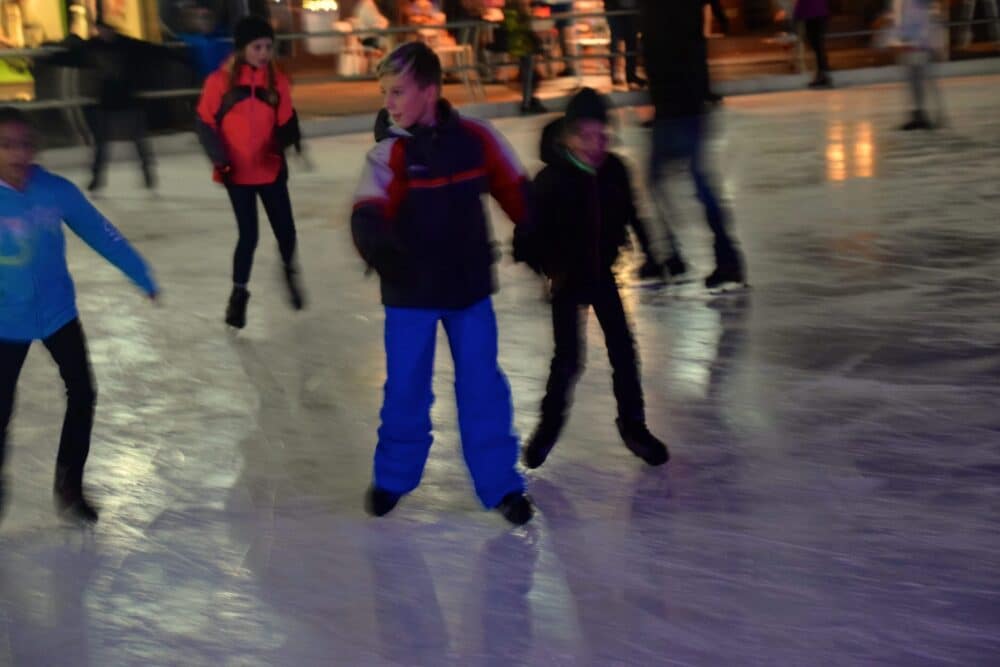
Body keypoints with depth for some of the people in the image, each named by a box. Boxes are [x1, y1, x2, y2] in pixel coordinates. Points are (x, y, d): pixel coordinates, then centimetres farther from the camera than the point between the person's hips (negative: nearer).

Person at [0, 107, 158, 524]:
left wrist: (143, 277, 6)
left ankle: (69, 487, 30)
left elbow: (101, 234, -2)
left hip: (58, 313, 3)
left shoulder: (56, 191, -13)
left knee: (82, 394, 11)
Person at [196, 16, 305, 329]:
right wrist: (220, 159, -10)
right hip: (238, 173, -2)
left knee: (285, 229, 5)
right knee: (248, 235, 0)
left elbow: (285, 122, 4)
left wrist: (290, 139, -17)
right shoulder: (220, 81, -10)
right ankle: (239, 292, 23)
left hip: (271, 170, 2)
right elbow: (205, 123, -3)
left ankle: (290, 272, 38)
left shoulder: (277, 80, -2)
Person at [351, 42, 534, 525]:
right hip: (410, 292, -1)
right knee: (405, 388, 8)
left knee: (483, 387, 7)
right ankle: (394, 476, 29)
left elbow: (517, 195, 4)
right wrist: (381, 250, -48)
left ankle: (499, 482, 20)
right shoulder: (389, 154, -14)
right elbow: (368, 218, -28)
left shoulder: (476, 139, -8)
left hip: (469, 285, 1)